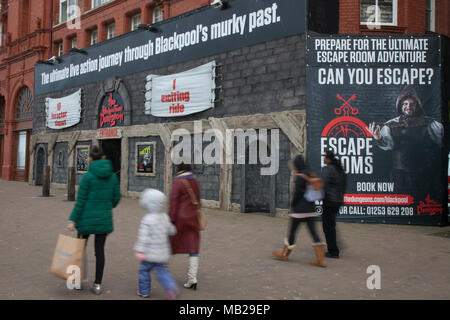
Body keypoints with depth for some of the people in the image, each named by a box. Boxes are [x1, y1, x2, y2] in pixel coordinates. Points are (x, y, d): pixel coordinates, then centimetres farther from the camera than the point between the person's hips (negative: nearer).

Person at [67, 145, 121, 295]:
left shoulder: (87, 176, -11)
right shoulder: (112, 175, 1)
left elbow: (80, 201, -13)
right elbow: (116, 197, 6)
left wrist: (72, 220, -9)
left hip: (86, 218, -3)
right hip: (104, 218, 3)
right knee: (100, 250, 8)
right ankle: (97, 284, 9)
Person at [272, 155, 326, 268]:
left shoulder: (300, 176, -15)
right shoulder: (308, 174, 10)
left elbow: (297, 192, -16)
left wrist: (292, 205, -3)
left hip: (299, 209, -8)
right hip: (310, 209, 8)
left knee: (292, 231, 7)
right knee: (313, 232, 5)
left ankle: (284, 254, 22)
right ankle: (321, 259, 1)